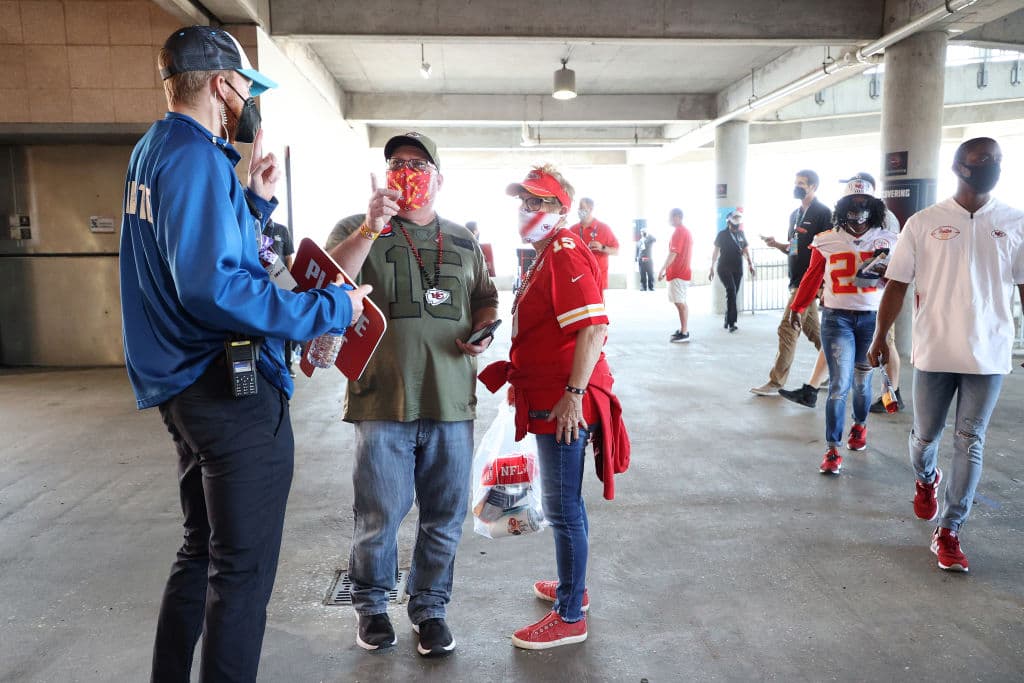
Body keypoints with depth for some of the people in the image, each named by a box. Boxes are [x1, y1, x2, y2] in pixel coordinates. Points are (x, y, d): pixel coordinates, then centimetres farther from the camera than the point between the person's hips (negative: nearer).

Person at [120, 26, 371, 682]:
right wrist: (330, 308, -22)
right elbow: (213, 286, -28)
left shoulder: (152, 152, 15)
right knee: (243, 566, 1)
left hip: (186, 387, 10)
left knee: (203, 548, 23)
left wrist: (255, 198, 16)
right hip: (234, 389, -10)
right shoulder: (196, 158, -16)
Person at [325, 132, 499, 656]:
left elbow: (485, 299, 22)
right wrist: (370, 228, -24)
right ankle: (371, 604, 30)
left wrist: (483, 330, 1)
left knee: (445, 516, 11)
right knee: (378, 516, 6)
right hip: (382, 401, -3)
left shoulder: (463, 241, 14)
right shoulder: (357, 229, 4)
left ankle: (430, 608, 30)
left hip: (450, 401, 3)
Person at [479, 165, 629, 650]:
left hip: (565, 404, -11)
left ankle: (570, 617, 12)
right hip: (548, 401, 11)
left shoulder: (565, 255, -15)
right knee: (565, 504, 21)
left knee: (563, 508, -1)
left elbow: (593, 328, -25)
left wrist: (573, 393, -26)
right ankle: (572, 587, 37)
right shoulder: (547, 255, 17)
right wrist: (519, 375, 26)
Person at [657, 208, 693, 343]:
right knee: (681, 302, 15)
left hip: (677, 273, -10)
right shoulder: (686, 231, 17)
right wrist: (668, 270, 23)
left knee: (680, 302, -8)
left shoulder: (678, 231, -14)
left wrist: (662, 270, -22)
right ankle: (683, 330, 21)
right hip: (684, 271, 10)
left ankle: (684, 333, -7)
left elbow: (673, 253, -22)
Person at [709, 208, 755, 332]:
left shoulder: (741, 234, 13)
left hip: (738, 269, 4)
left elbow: (745, 250, 14)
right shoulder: (722, 234, 1)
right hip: (724, 268, -4)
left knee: (733, 294, 4)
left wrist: (750, 264, 0)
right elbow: (716, 252, 5)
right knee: (731, 290, -21)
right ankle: (732, 321, -22)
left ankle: (728, 321, 14)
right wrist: (712, 268, 3)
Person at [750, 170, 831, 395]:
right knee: (812, 329, 13)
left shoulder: (823, 213, -8)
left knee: (788, 329, -9)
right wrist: (777, 244, 2)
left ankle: (776, 382, -5)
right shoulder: (795, 214, 17)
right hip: (797, 279, 9)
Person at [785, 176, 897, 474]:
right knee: (840, 385, -7)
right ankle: (832, 449, -1)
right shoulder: (826, 241, 0)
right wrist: (797, 308, 16)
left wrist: (887, 272, -12)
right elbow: (812, 277, 11)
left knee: (861, 380, 13)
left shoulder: (887, 241, 3)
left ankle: (860, 425, 42)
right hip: (836, 318, -2)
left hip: (873, 318, 2)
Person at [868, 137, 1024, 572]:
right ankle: (925, 480, 46)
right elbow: (897, 284, 1)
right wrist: (879, 338, 0)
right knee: (925, 433, 12)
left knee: (970, 443, 3)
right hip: (934, 352, -1)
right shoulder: (923, 223, -1)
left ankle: (948, 532, 14)